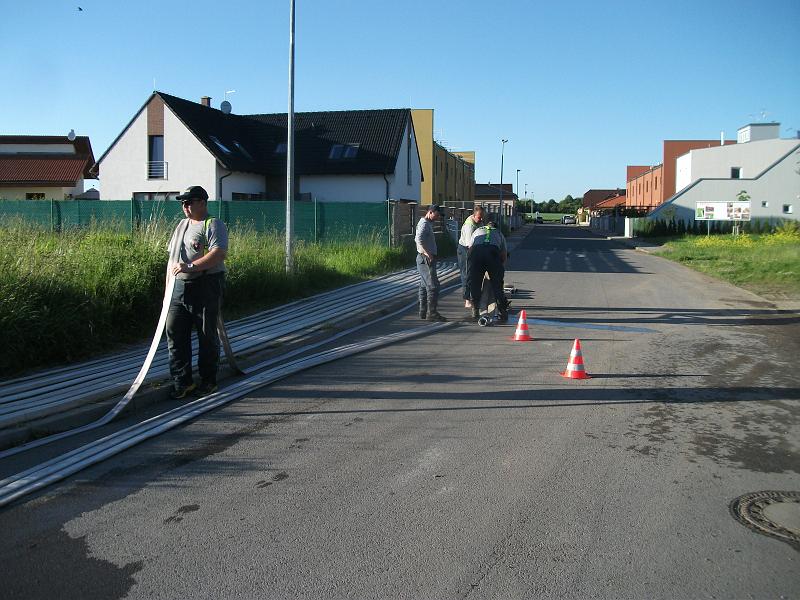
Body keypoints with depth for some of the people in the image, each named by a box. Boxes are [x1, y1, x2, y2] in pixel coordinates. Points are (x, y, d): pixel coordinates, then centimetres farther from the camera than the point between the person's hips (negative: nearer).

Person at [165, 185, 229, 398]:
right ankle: (182, 380, 10)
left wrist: (190, 266, -26)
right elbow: (173, 255, 26)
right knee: (174, 332, 2)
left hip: (205, 287, -7)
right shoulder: (182, 225, 20)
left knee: (207, 335, 1)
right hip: (180, 287, 8)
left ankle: (208, 380, 13)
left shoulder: (213, 225, -6)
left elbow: (219, 254, -21)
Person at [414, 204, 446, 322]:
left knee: (424, 286, 13)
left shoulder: (427, 223, 18)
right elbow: (419, 239, -29)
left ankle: (423, 312, 17)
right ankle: (431, 313, -12)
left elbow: (417, 238, 27)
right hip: (426, 259, -11)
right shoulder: (424, 224, -13)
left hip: (424, 259, 11)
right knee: (433, 286, -11)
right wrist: (427, 253, -28)